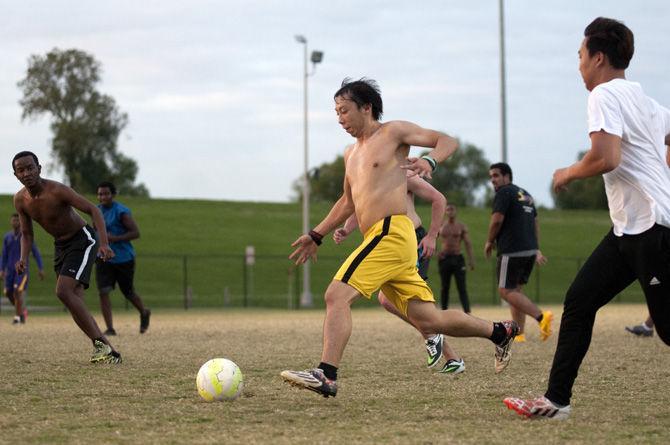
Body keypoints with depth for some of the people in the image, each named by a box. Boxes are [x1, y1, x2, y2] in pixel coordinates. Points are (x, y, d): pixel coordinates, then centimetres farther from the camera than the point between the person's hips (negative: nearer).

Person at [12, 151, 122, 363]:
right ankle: (106, 350, 10)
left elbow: (93, 210, -25)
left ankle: (100, 344, -19)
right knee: (75, 302, 3)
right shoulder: (20, 200, -5)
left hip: (82, 240, -8)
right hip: (60, 246, 8)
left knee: (64, 291, -24)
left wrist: (104, 243, -37)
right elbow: (26, 234, 8)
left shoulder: (57, 190, -25)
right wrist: (24, 258, -12)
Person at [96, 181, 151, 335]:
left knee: (128, 293, 11)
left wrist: (114, 238, -26)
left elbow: (136, 233, -17)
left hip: (123, 258, -5)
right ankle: (110, 328, -10)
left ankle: (144, 313, 42)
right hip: (104, 258, 5)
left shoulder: (121, 212, -14)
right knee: (103, 292, -12)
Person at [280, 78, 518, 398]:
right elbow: (348, 202, 37)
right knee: (428, 320, 8)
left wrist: (429, 161, -18)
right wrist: (316, 236, 34)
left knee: (336, 296, -19)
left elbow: (447, 141, 3)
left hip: (391, 232, -9)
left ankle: (326, 375, -26)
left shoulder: (393, 132, 3)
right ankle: (500, 332, 22)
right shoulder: (352, 154, 26)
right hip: (380, 239, 9)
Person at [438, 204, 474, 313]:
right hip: (444, 258, 2)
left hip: (458, 259, -2)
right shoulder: (440, 226, 8)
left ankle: (467, 312, -19)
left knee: (462, 288, -10)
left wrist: (471, 260, -7)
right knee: (445, 288, 6)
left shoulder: (461, 226, 5)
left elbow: (468, 244, 2)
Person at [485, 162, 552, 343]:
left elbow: (497, 220, -15)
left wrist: (489, 242, 0)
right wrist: (537, 249, 23)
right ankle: (519, 333, 10)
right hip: (530, 250, 9)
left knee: (506, 291, -6)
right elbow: (535, 222, 22)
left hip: (512, 251, -9)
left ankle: (541, 316, -23)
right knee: (516, 289, 15)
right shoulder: (525, 194, 21)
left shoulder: (504, 193, -6)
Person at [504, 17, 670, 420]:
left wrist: (569, 174, -7)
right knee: (579, 302, 9)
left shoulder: (605, 95, -12)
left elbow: (605, 158, -25)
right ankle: (557, 400, 12)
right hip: (630, 228, 10)